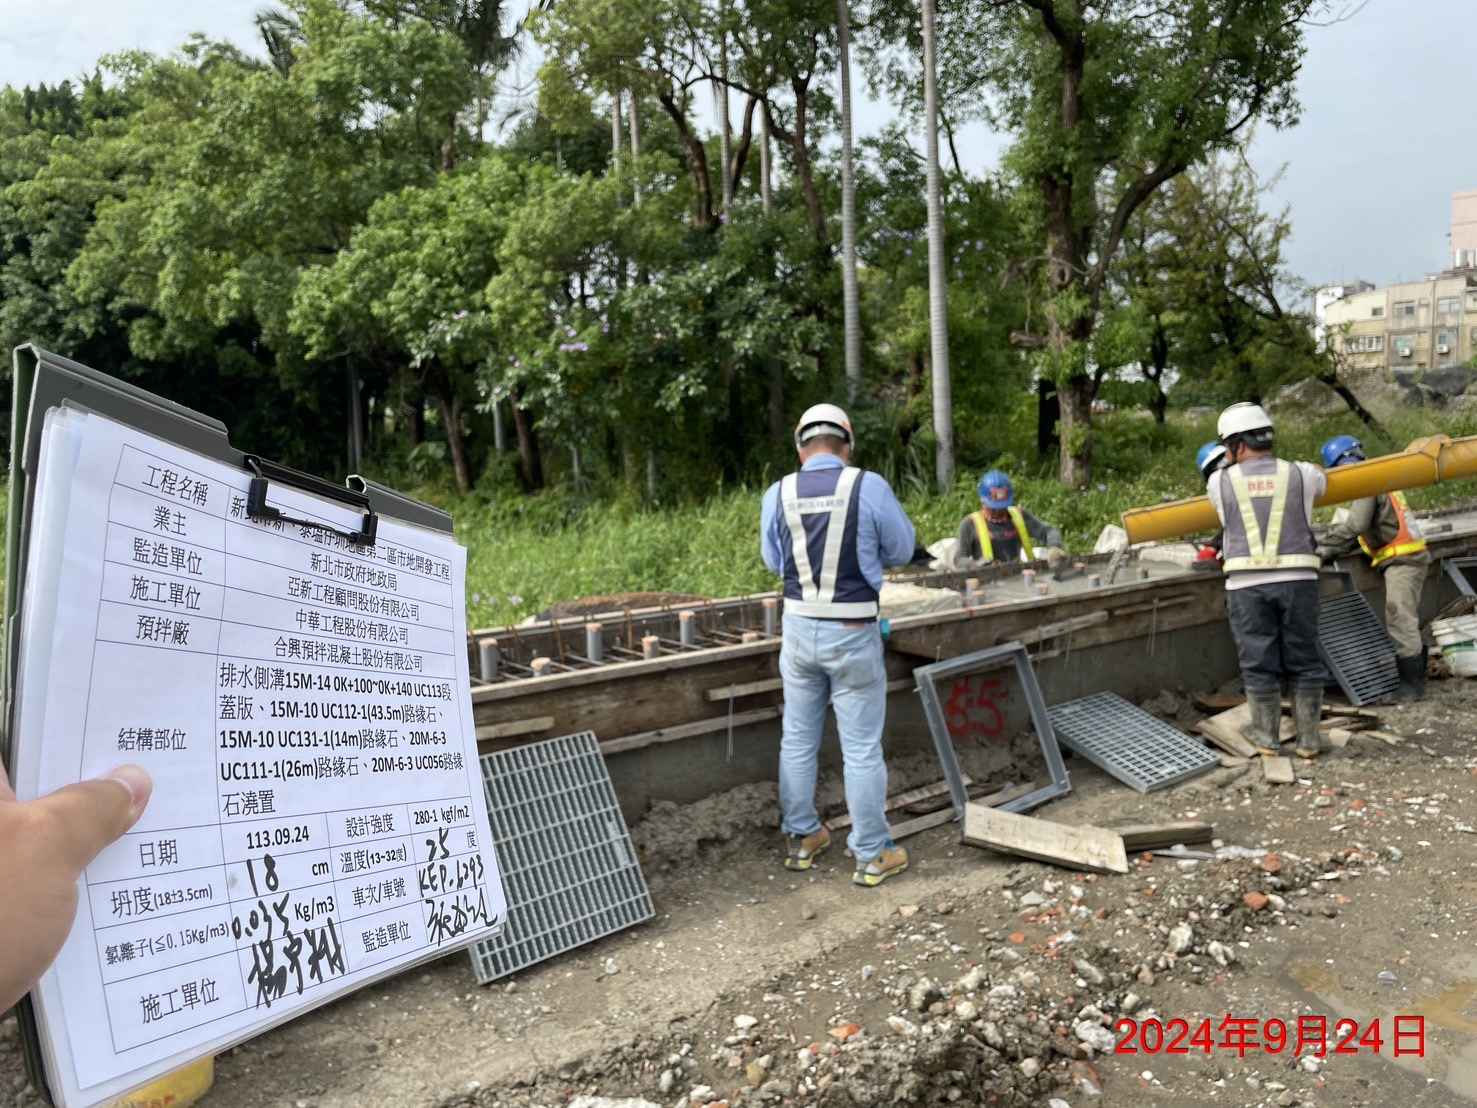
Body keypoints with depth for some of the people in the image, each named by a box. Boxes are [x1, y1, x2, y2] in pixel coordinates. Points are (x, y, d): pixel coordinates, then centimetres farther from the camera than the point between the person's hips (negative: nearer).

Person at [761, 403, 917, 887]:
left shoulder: (778, 494, -2)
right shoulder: (869, 486, -11)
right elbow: (902, 550, 2)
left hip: (799, 628, 3)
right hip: (854, 634, -3)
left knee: (797, 739, 17)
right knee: (862, 748, 7)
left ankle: (801, 837, 30)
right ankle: (872, 854, 17)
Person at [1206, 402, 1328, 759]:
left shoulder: (1220, 482, 1)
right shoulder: (1301, 474, 4)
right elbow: (1321, 482, 29)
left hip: (1247, 584, -1)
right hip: (1298, 581, 1)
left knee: (1259, 663, 8)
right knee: (1303, 662, 11)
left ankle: (1266, 736, 18)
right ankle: (1309, 738, 16)